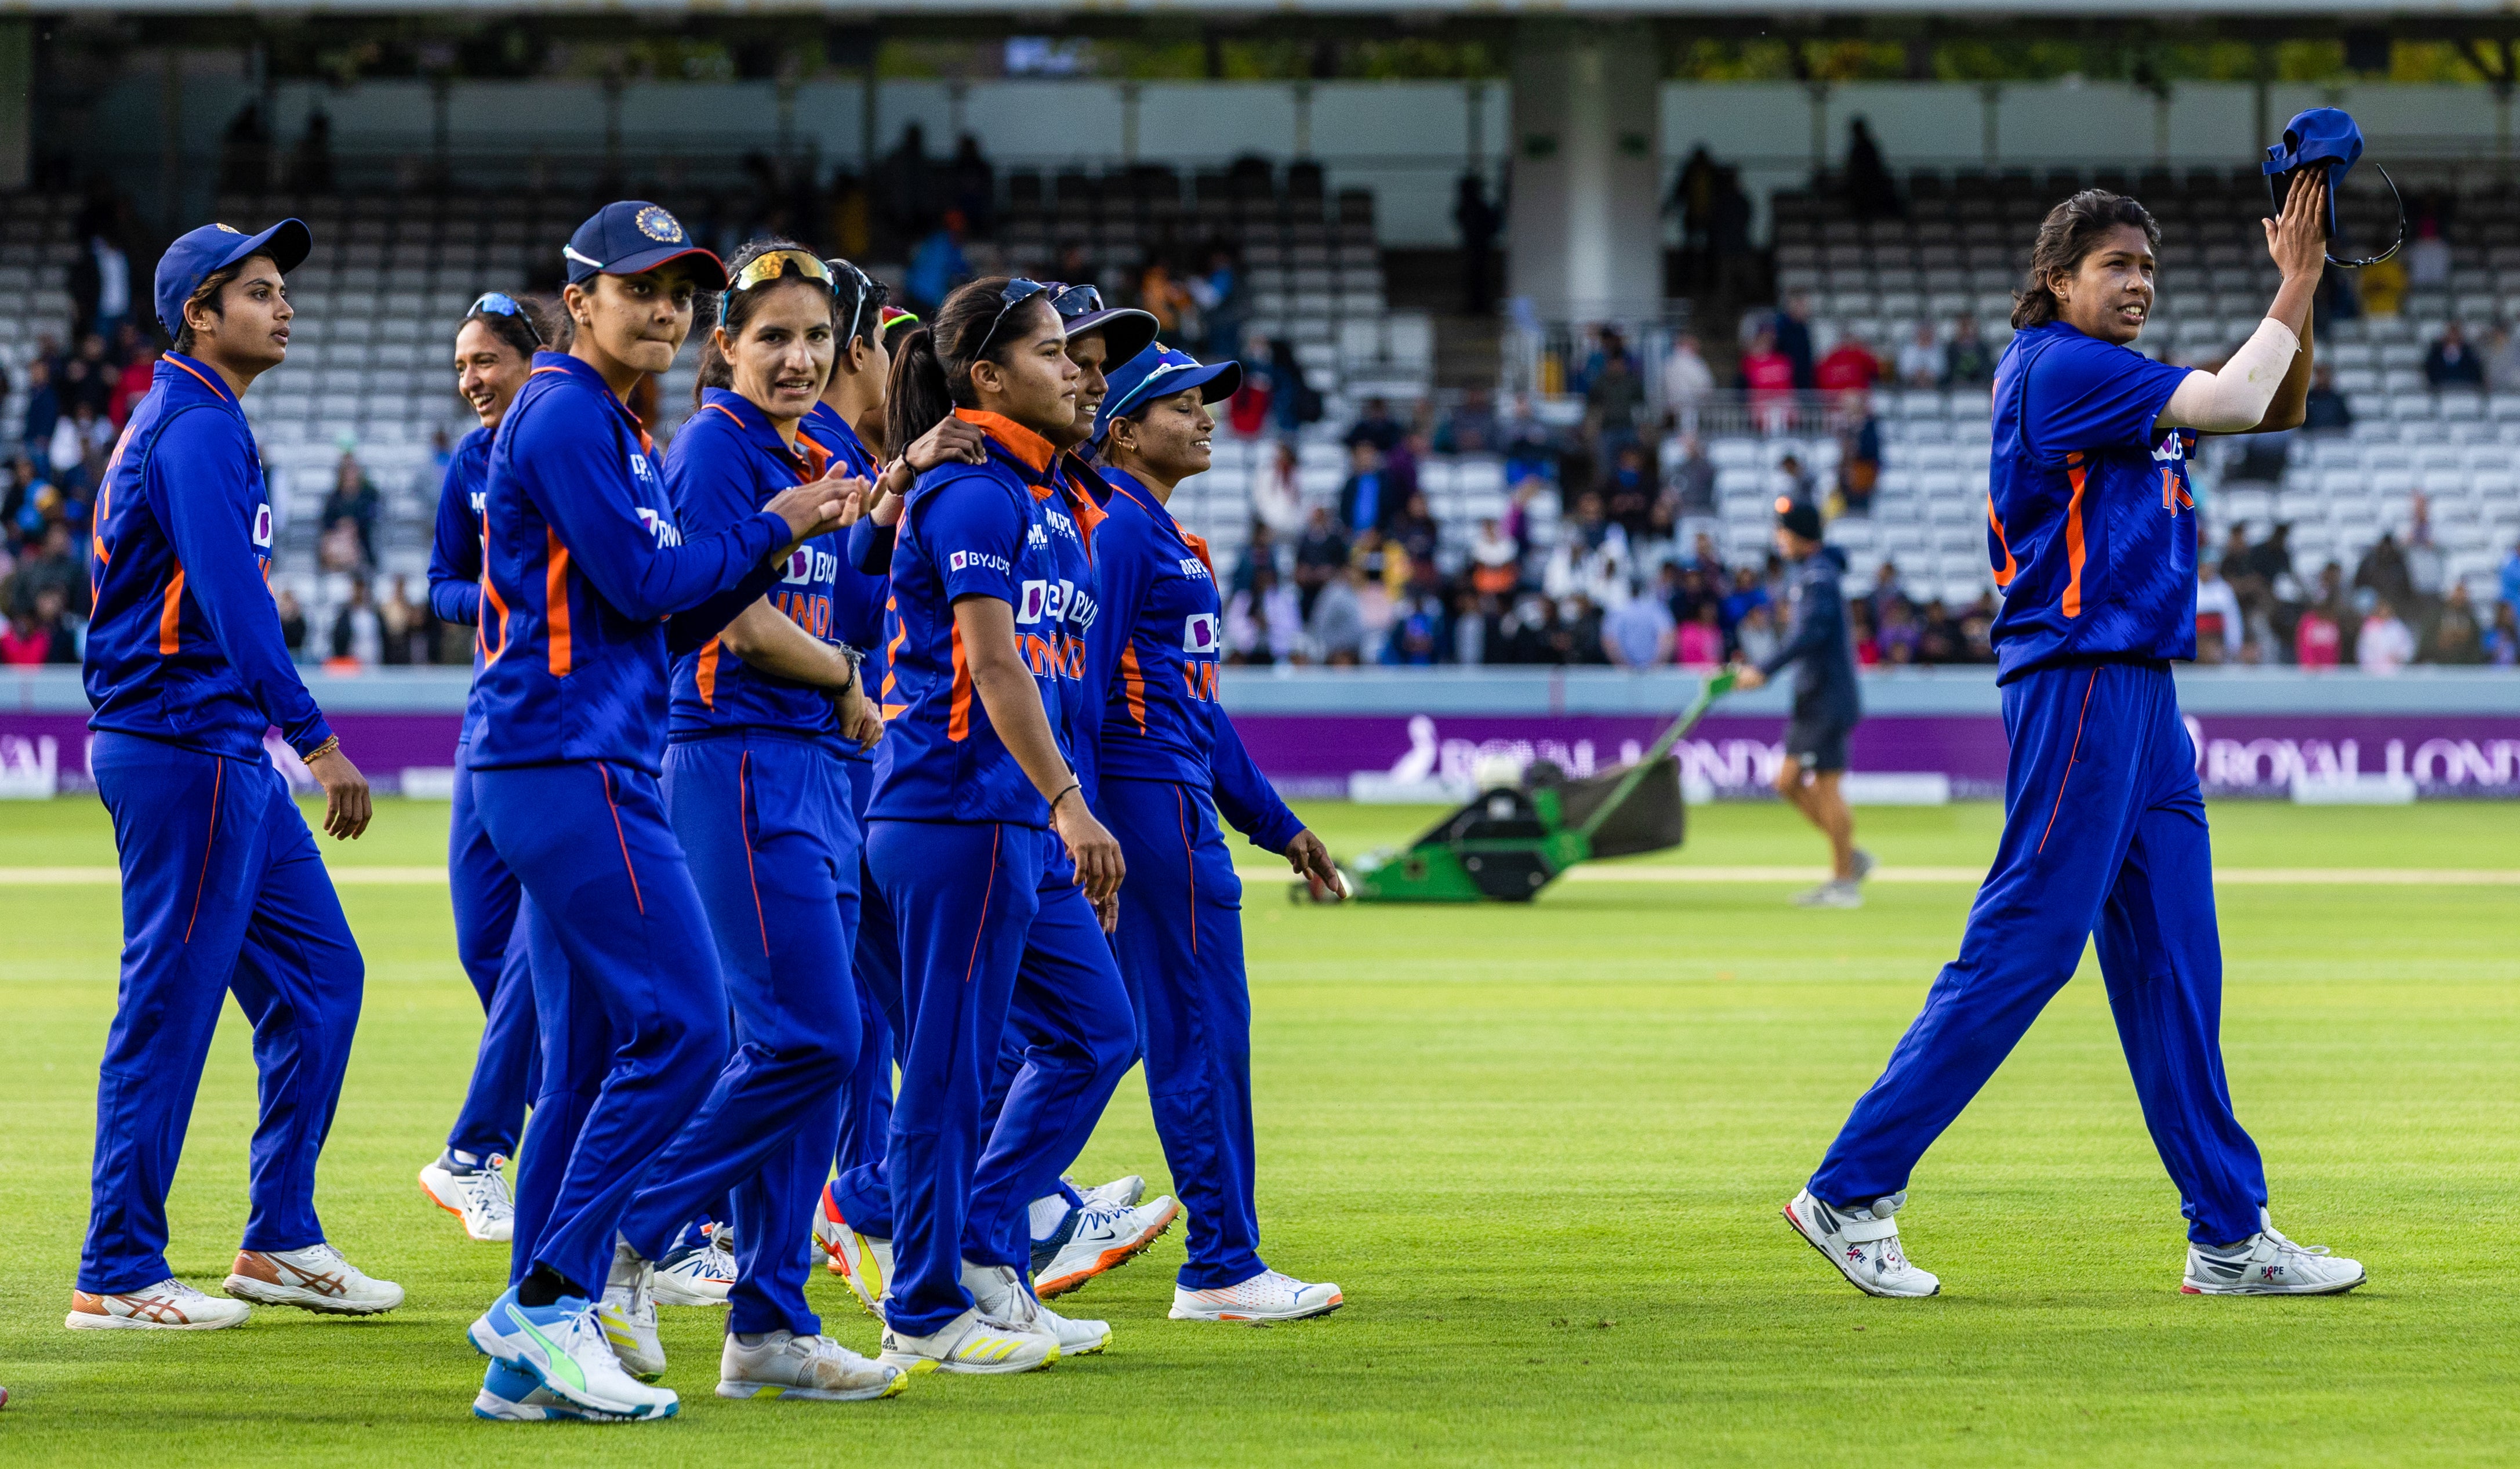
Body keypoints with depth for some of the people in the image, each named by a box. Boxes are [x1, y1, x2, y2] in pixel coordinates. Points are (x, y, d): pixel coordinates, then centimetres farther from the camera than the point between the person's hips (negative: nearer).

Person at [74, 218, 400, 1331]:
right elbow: (231, 599, -24)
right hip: (182, 749, -10)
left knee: (318, 975, 11)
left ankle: (279, 1241, 15)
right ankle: (117, 1277, -1)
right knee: (168, 1009, -6)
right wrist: (317, 740, -28)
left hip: (228, 753, 10)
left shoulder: (193, 422, 19)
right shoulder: (198, 426, -14)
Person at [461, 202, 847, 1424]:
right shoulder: (565, 415, -8)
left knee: (593, 1056, 8)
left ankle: (527, 1364, 9)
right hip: (568, 762, -10)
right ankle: (548, 1299, -12)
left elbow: (673, 620, 20)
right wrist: (769, 529, -4)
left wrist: (772, 550, 7)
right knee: (683, 1023, -14)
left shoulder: (614, 430, 22)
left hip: (596, 769, 10)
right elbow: (639, 582, -15)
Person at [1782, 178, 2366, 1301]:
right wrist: (2297, 287, -7)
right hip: (2078, 681, -10)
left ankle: (2232, 1239, 9)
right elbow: (2233, 402, -15)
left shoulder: (2119, 382, 20)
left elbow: (2276, 408, 21)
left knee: (2173, 966, 8)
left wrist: (2301, 289, 7)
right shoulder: (2057, 367, -8)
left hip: (2142, 699, 10)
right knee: (2023, 947, -10)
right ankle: (1849, 1194, -6)